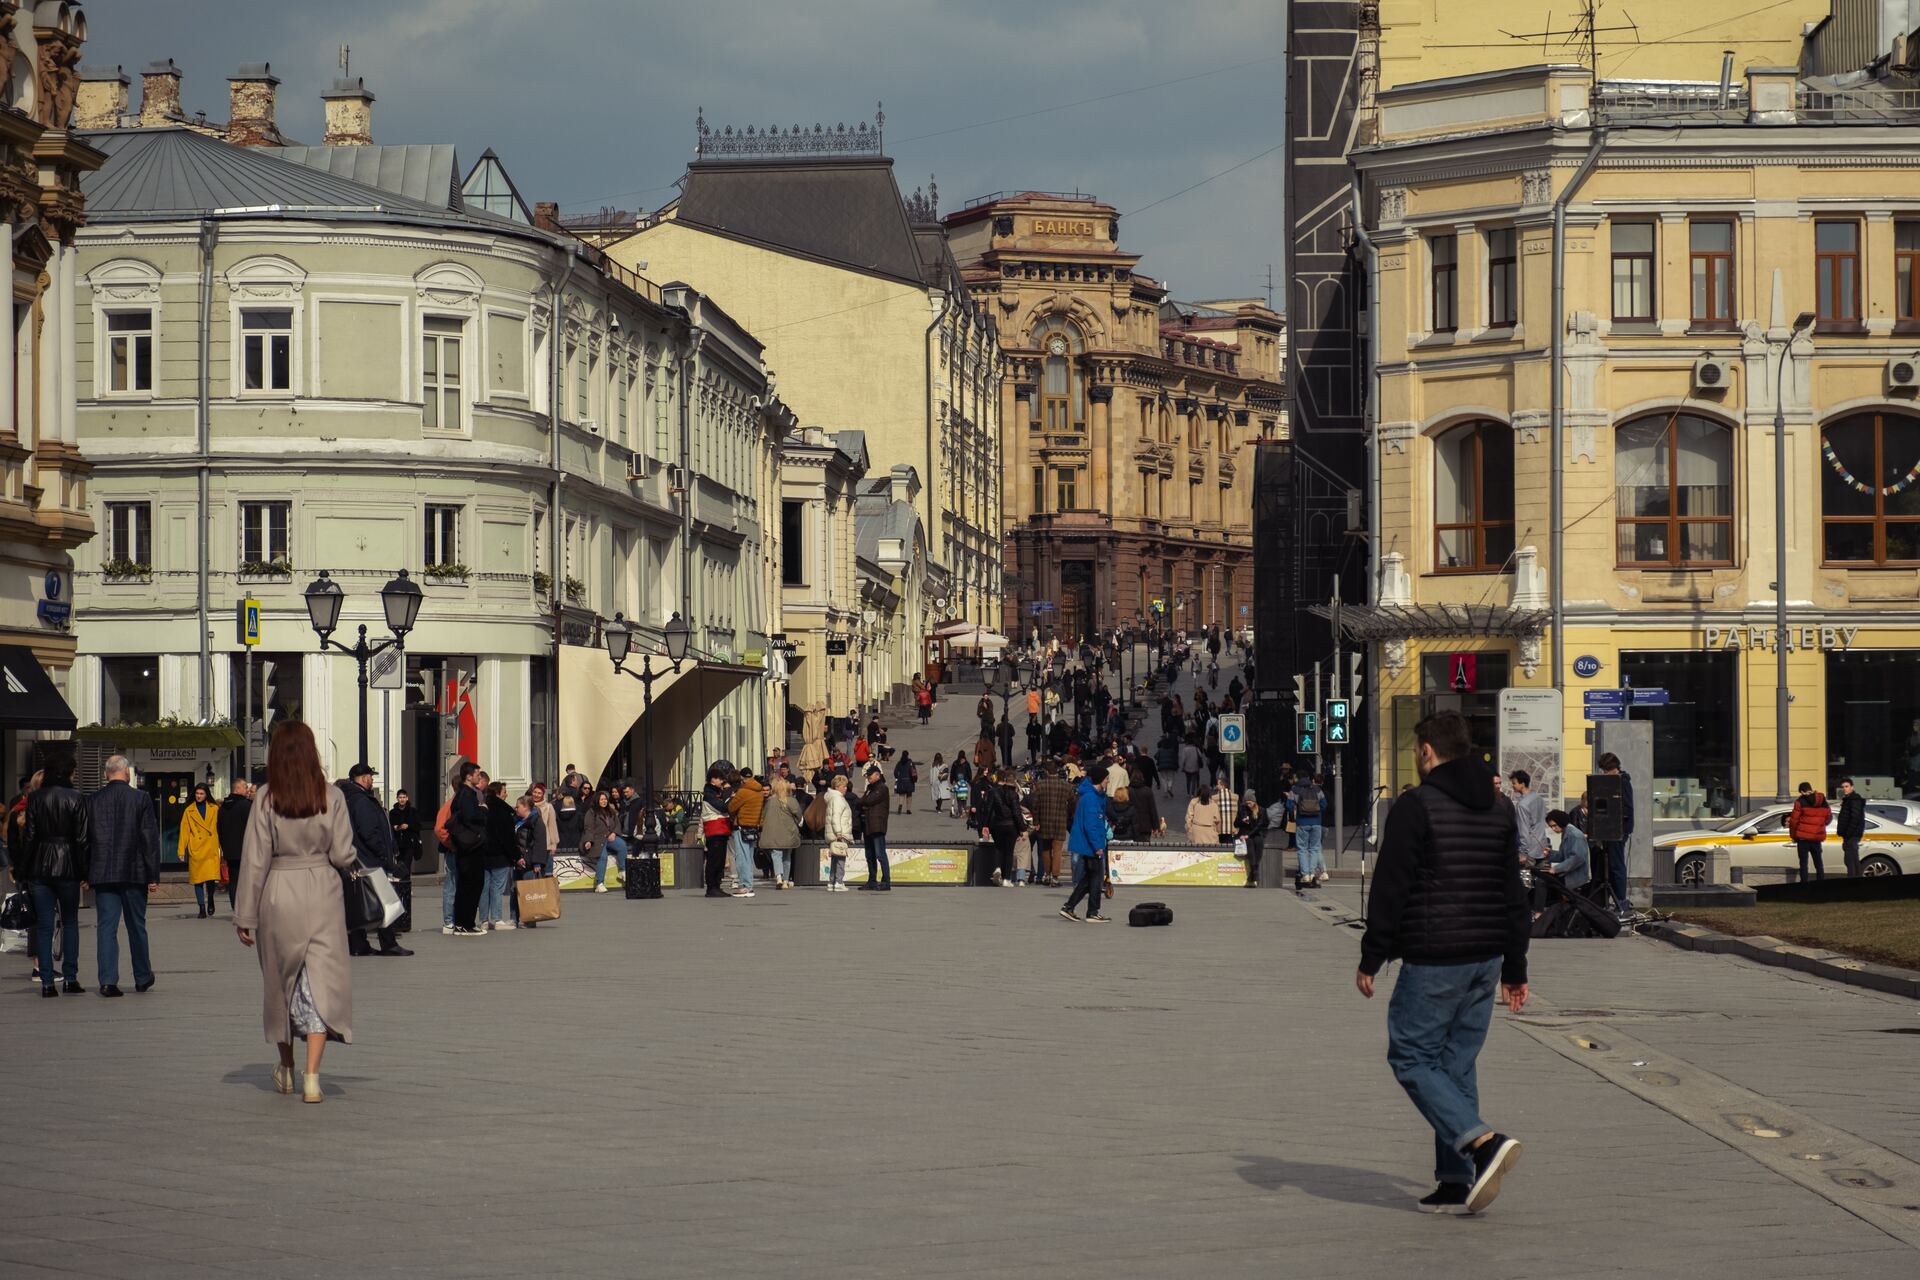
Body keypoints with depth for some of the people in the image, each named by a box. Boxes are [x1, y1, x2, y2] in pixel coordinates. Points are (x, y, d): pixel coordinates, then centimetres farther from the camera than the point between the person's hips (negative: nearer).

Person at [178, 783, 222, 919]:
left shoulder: (214, 810, 9)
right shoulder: (189, 811, 8)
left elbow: (220, 829, 11)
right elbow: (184, 831, 6)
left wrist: (221, 847, 4)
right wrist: (181, 850, 0)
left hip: (211, 850, 0)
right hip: (195, 850, 0)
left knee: (212, 877, -12)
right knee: (198, 880, 0)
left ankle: (210, 901, 14)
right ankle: (202, 908, 9)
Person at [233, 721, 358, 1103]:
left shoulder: (266, 799, -6)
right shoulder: (331, 797, -5)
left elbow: (255, 860, -5)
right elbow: (343, 856, -4)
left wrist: (245, 916, 1)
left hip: (278, 894, 1)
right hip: (322, 897, 0)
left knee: (281, 979, 17)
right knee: (321, 981, 0)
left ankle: (286, 1070, 31)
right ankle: (312, 1077, -11)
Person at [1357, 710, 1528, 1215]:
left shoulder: (1415, 808, -11)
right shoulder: (1499, 809, 12)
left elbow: (1390, 889, -13)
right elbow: (1513, 894, 16)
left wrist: (1371, 959, -5)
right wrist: (1514, 969, 20)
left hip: (1432, 961, -7)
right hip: (1485, 958, 7)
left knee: (1411, 1057, 0)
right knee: (1458, 1064, 12)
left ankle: (1483, 1142, -18)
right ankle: (1456, 1181, 9)